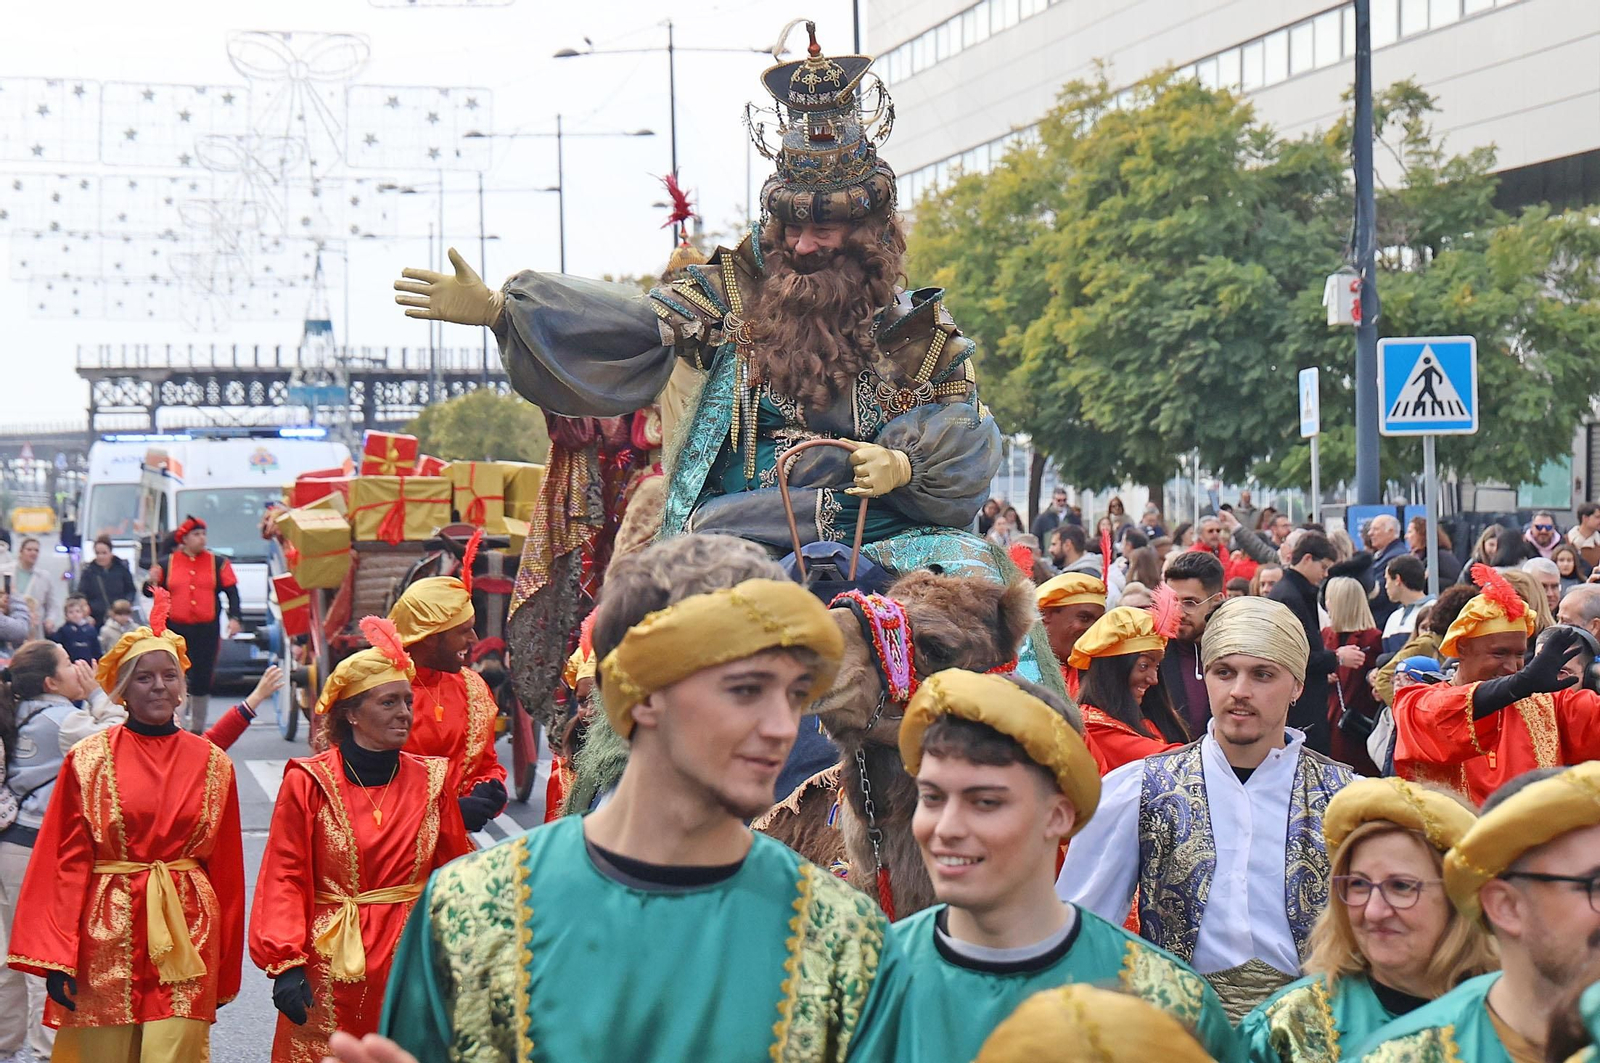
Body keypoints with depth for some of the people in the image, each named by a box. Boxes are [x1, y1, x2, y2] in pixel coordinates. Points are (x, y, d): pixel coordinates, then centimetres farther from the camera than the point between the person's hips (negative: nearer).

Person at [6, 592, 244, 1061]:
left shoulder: (212, 765, 7)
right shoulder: (87, 761, 2)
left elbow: (225, 870, 11)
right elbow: (65, 863, 1)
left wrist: (226, 972, 11)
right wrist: (56, 957, -6)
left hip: (185, 939, 1)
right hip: (106, 935, -1)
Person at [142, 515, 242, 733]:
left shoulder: (218, 563, 6)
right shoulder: (167, 563, 6)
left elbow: (232, 591, 4)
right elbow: (151, 592, 10)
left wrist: (234, 618, -9)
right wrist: (152, 583, -14)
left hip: (207, 630, 0)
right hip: (175, 630, 0)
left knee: (202, 678, 2)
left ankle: (197, 728, 15)